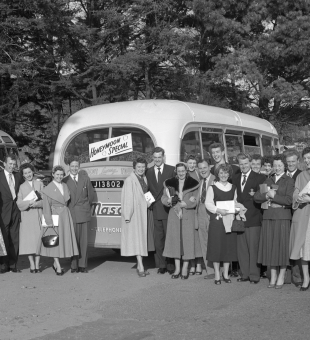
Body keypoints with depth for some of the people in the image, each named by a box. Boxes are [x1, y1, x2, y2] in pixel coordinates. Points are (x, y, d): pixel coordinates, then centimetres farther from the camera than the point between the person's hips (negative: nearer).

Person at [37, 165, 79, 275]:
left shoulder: (65, 186, 10)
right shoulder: (48, 189, -5)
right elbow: (46, 207, -8)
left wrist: (66, 213, 5)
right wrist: (49, 221, -13)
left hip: (65, 216, 5)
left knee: (64, 239, 6)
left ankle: (55, 264, 20)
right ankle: (58, 267, -1)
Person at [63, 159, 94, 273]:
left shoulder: (85, 179, 8)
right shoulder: (64, 181, 3)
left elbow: (91, 194, 16)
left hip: (84, 214, 2)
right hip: (71, 214, -1)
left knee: (84, 241, 3)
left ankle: (82, 265, 9)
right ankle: (74, 266, 4)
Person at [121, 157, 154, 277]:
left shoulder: (144, 179, 12)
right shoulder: (129, 180, -11)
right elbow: (127, 199, -14)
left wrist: (149, 202, 4)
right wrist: (127, 216, -17)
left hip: (144, 212, 8)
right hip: (134, 213, -8)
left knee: (142, 238, 10)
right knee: (136, 239, -9)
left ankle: (139, 266, 18)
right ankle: (141, 267, -12)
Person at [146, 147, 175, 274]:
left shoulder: (171, 170, 4)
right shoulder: (149, 172, 13)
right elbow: (148, 190, 13)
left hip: (168, 209, -2)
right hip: (156, 210, 2)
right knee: (158, 239, 2)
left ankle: (171, 264, 7)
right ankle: (161, 265, 8)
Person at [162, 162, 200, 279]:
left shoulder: (193, 183, 1)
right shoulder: (170, 183, 8)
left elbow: (194, 201, -4)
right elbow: (164, 198, 5)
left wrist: (183, 203, -18)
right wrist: (169, 200, -16)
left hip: (188, 216, -2)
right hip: (174, 215, 2)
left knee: (187, 240, -2)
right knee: (175, 239, 0)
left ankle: (185, 268, 7)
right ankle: (177, 268, 9)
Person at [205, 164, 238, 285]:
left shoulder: (233, 188, 12)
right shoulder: (212, 188, 1)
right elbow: (208, 203, -4)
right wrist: (218, 210, -18)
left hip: (230, 220, 3)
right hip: (216, 220, -3)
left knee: (229, 246, 4)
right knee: (216, 246, -2)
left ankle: (226, 274, 15)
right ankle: (217, 275, 6)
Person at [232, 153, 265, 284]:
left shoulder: (259, 178, 0)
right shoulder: (235, 179, 16)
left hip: (253, 218, -5)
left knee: (253, 247, -4)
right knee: (241, 248, 7)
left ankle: (254, 275, 3)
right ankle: (245, 274, 15)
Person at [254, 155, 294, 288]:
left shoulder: (289, 181, 2)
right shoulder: (268, 181, 15)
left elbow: (289, 200, -11)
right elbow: (256, 197, 6)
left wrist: (274, 196, -8)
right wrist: (267, 195, -10)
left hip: (282, 217, -4)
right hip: (268, 216, 4)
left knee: (282, 245, -1)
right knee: (270, 245, 4)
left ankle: (281, 277, 9)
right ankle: (273, 277, 13)